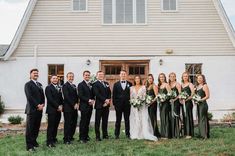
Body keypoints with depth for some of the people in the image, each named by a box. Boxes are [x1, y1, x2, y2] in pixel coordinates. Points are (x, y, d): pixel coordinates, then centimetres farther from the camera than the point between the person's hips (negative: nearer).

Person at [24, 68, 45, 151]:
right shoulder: (28, 84, -3)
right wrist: (37, 105, -15)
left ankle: (34, 141, 22)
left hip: (39, 109, 6)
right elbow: (29, 97, -13)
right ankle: (29, 145, 3)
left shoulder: (40, 84, 19)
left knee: (36, 127, 9)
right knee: (30, 128, -2)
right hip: (32, 109, -6)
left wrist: (42, 104, -1)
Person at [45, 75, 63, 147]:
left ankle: (54, 139, 21)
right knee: (51, 126, -4)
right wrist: (57, 107, -13)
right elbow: (50, 99, -13)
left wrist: (61, 106, 1)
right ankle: (49, 142, 0)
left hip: (58, 110, 6)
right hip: (52, 110, -6)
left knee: (56, 125, 9)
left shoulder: (59, 88, 17)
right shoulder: (48, 88, -6)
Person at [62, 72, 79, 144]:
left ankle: (70, 137, 23)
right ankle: (66, 139, 6)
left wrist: (77, 104, 1)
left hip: (74, 108, 8)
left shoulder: (74, 86, 19)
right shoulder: (65, 86, -7)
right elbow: (67, 97, -15)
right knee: (68, 123, -2)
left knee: (74, 123, 10)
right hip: (68, 108, -8)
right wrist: (74, 105, -16)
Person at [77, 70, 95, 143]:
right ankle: (82, 138, 3)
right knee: (83, 122, -3)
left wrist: (92, 100, -2)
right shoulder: (80, 85, -5)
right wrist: (88, 100, -17)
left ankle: (86, 136, 18)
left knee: (87, 122, 10)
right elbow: (80, 96, -13)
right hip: (84, 106, -6)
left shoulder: (91, 84, 15)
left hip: (90, 106, 6)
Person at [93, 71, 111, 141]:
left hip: (106, 105, 6)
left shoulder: (107, 84, 18)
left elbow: (109, 93, 11)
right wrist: (105, 100, -17)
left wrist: (108, 101, -5)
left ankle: (105, 135, 19)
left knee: (105, 121, 11)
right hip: (99, 105, -6)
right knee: (97, 121, 0)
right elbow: (97, 94, -14)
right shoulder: (95, 84, -3)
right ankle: (97, 136, 5)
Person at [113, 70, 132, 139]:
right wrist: (114, 104, -4)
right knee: (118, 120, 6)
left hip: (127, 104, 0)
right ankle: (117, 134, 12)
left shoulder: (130, 84, 7)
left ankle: (128, 133, 13)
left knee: (127, 119, 5)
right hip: (118, 104, 0)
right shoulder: (116, 84, 7)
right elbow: (114, 95, 4)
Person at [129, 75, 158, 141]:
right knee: (135, 120, 0)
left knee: (143, 119, -9)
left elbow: (144, 96, 1)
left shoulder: (143, 87, 6)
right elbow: (131, 97, 9)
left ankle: (146, 134, -8)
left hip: (142, 106, -2)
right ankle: (136, 135, 3)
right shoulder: (132, 88, 12)